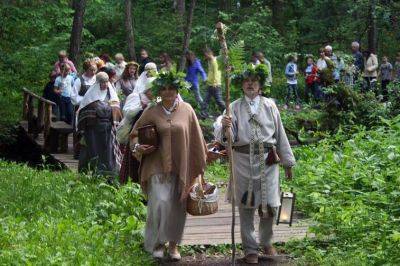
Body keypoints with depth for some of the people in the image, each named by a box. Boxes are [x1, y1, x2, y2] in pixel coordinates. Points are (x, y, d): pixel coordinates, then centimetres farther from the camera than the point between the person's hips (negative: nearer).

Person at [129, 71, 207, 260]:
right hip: (158, 165, -2)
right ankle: (158, 243, 5)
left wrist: (200, 161, 7)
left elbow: (196, 138, 7)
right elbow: (135, 133, 10)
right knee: (160, 203, -14)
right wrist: (137, 147, -10)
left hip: (181, 167, 2)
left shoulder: (186, 110, 3)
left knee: (178, 207, 8)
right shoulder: (151, 112, 0)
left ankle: (173, 244, 24)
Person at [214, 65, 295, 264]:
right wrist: (224, 128, -31)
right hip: (243, 160, -1)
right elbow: (227, 137, -7)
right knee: (246, 207, 5)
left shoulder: (269, 105, 7)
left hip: (268, 160, 1)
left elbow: (280, 134, 10)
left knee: (270, 205, 1)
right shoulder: (235, 107, 3)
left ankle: (266, 242, 27)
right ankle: (250, 249, 18)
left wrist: (287, 161, 12)